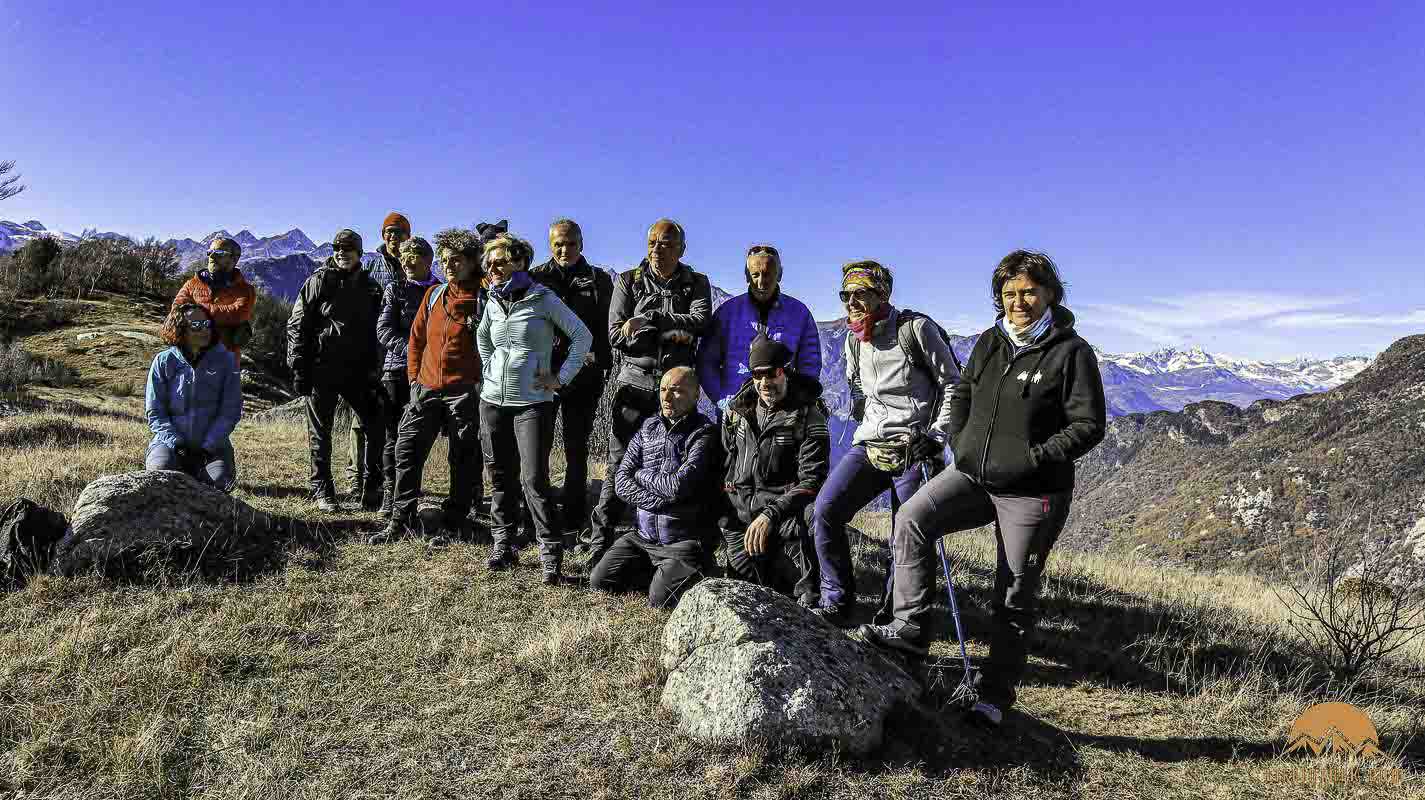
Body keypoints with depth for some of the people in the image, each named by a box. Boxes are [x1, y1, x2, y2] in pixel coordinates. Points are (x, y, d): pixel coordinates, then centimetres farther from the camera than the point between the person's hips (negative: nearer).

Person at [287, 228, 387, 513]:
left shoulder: (370, 288, 10)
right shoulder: (318, 282, 0)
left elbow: (375, 332, 13)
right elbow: (296, 326, -2)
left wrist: (375, 371, 6)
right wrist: (299, 368, -8)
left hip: (358, 371, 3)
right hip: (322, 369, -3)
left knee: (376, 428, -1)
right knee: (320, 434, 6)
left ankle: (373, 488, 12)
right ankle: (322, 491, 18)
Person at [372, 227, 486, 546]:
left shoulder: (484, 299, -4)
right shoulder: (433, 295, 11)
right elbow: (416, 337, 17)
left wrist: (483, 383, -7)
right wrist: (414, 377, 11)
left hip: (464, 392, -5)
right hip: (426, 388, 5)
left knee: (464, 460, 3)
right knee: (406, 450, 2)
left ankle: (452, 524, 15)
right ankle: (402, 519, 13)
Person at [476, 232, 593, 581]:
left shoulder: (543, 299, -6)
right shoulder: (492, 303, 10)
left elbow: (583, 337, -4)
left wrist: (561, 377, -7)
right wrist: (488, 371, 16)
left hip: (533, 402, -5)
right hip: (493, 400, 5)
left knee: (534, 479, -11)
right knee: (501, 476, 10)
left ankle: (551, 554, -3)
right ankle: (503, 545, 22)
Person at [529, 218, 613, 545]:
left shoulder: (598, 281, 7)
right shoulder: (535, 277, 7)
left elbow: (607, 328, 6)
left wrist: (598, 361, -9)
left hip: (583, 377, 0)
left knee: (577, 451, 6)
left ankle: (574, 522, 14)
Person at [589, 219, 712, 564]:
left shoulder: (696, 284, 7)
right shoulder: (628, 282, 6)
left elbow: (699, 321, -13)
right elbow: (616, 335, -6)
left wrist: (648, 320, -19)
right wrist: (669, 334, -14)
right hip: (635, 383, -1)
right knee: (620, 467, -2)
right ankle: (599, 548, 4)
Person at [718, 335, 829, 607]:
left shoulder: (808, 416, -7)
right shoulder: (738, 409, 8)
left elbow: (812, 481, -16)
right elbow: (724, 460, 18)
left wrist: (770, 514, -27)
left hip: (783, 504, -4)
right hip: (739, 511, 4)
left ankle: (809, 597, -20)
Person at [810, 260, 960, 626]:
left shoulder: (915, 328, -6)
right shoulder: (853, 340, 12)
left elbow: (952, 384, -3)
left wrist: (937, 436, -9)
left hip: (913, 449, -5)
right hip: (869, 445, 5)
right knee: (825, 511, -10)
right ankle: (837, 603, 1)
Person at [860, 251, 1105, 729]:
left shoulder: (1071, 352, -9)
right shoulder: (989, 342, 8)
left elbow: (1088, 426, -11)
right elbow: (962, 392, 21)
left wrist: (1032, 458, -19)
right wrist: (959, 443, 7)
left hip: (1033, 494, -5)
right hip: (974, 475, 5)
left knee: (1014, 597, 5)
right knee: (912, 518, -18)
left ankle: (996, 695, 18)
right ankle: (911, 626, -11)